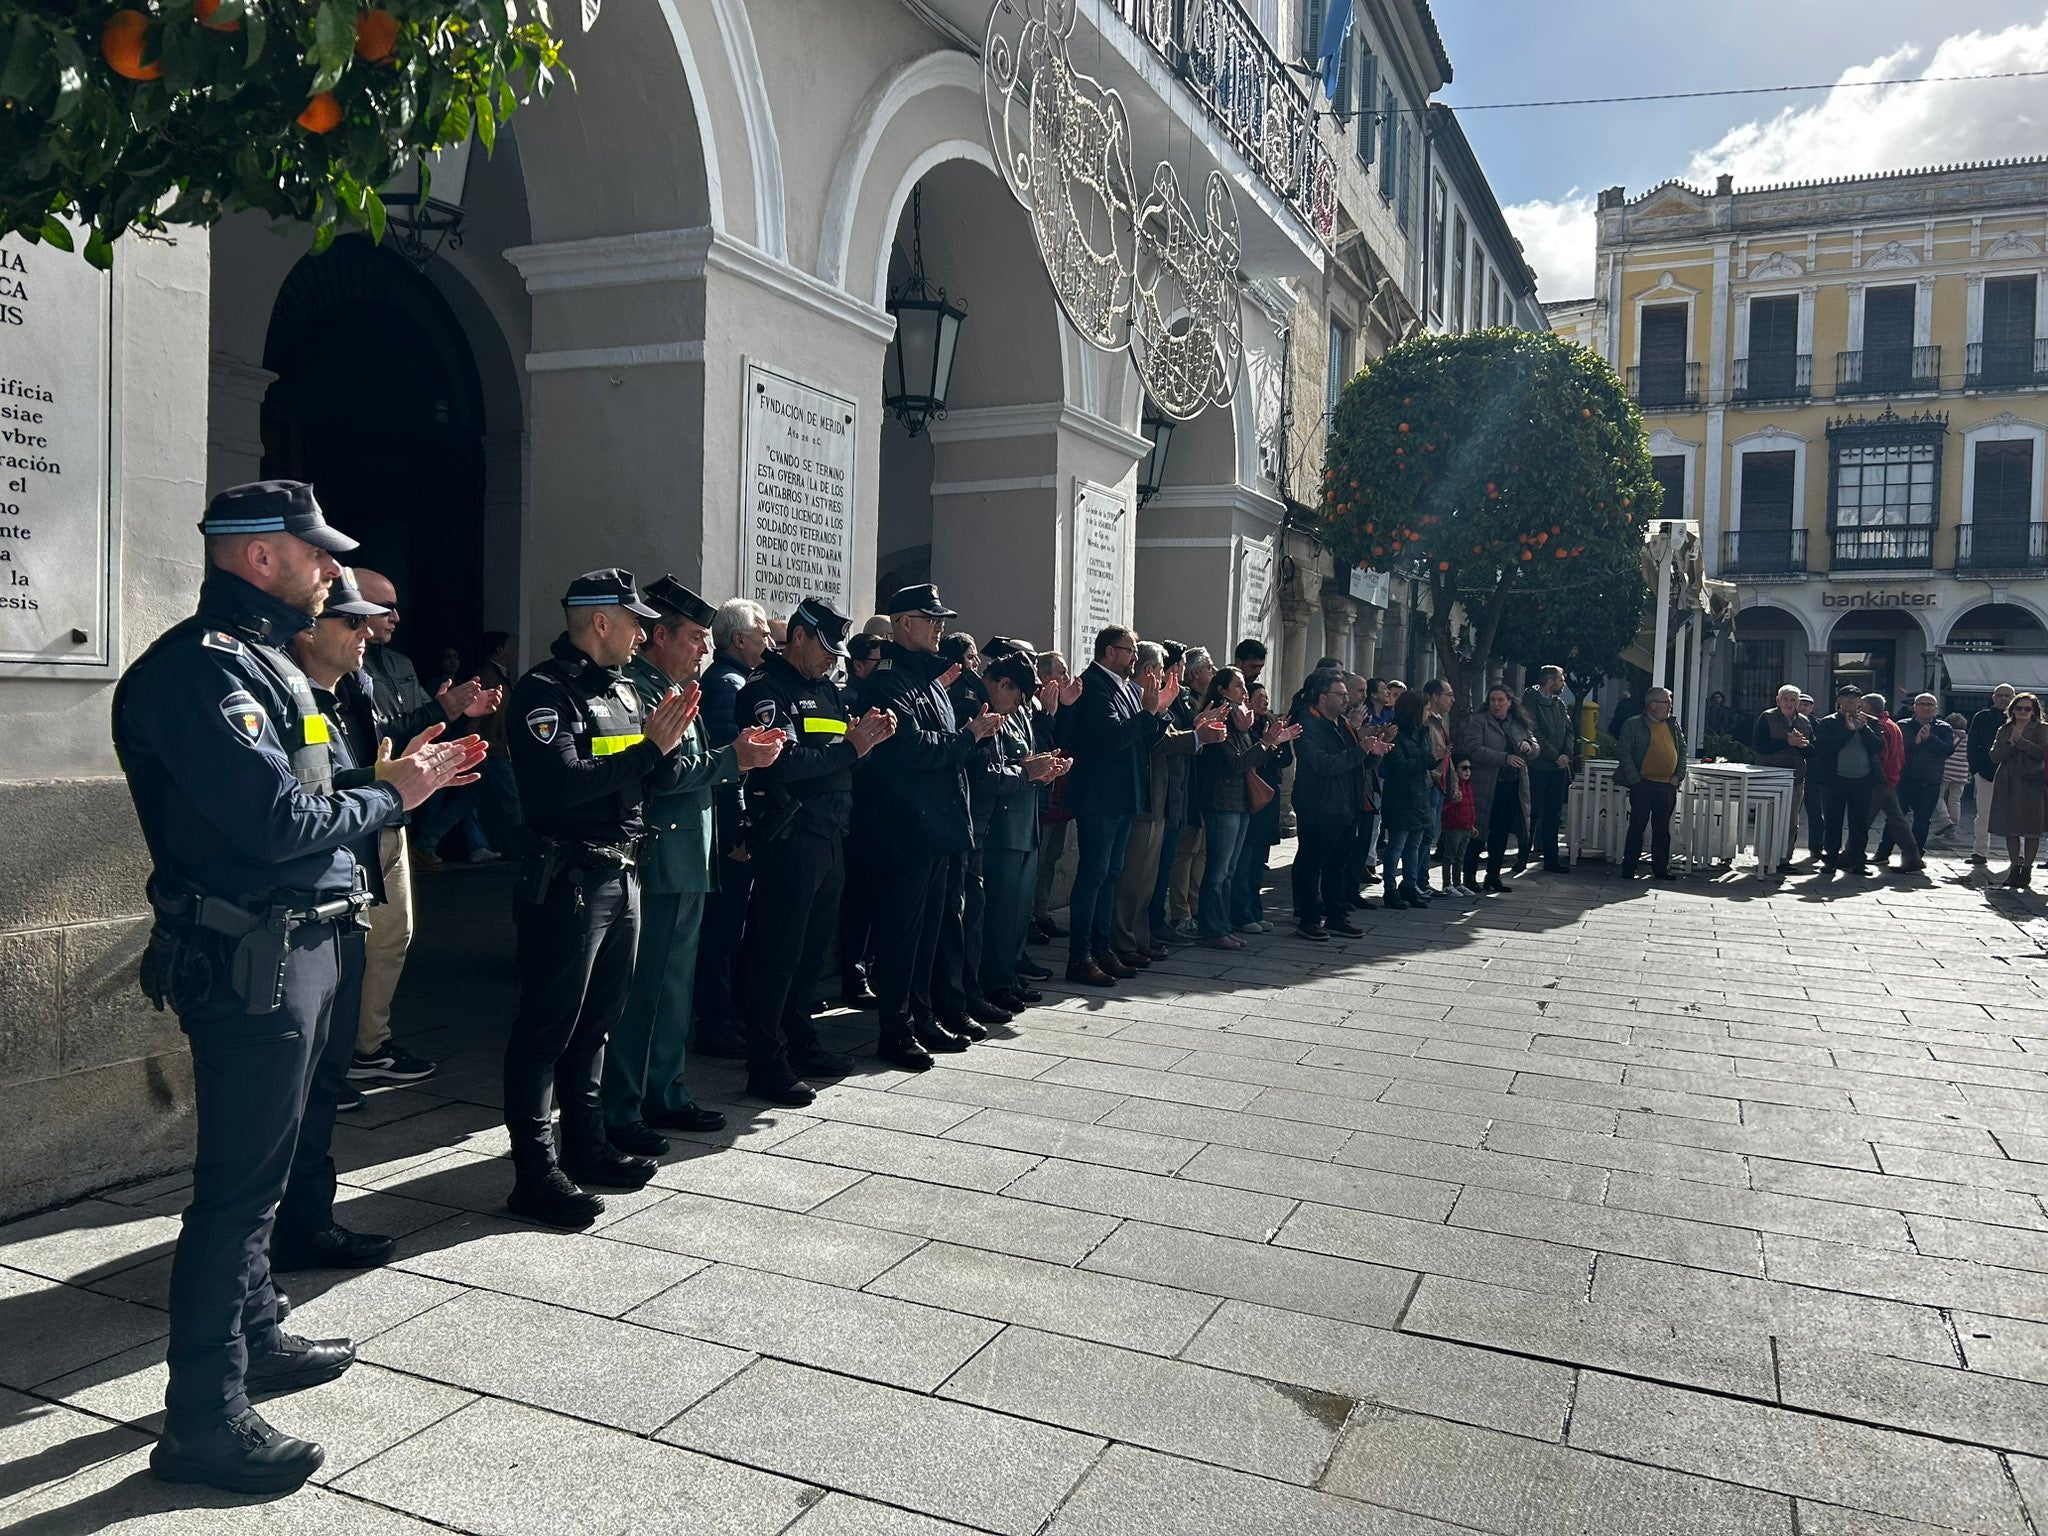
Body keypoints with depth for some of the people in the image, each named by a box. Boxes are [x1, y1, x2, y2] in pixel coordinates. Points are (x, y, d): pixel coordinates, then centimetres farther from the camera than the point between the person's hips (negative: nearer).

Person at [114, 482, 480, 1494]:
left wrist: (392, 778, 5)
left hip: (295, 947, 10)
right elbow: (276, 822, -25)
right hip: (252, 961, -10)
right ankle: (204, 1421, 8)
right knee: (239, 1181, -3)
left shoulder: (255, 658, 16)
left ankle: (254, 1337, 37)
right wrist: (392, 796, -10)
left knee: (256, 1168, 21)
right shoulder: (204, 666, -17)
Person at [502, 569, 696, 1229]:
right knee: (548, 1025, -1)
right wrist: (647, 747, -18)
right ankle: (535, 1171, 5)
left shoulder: (623, 691, 15)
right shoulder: (545, 691, -11)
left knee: (596, 1019, 17)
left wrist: (668, 743, -5)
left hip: (622, 875, 9)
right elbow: (564, 784, -24)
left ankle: (585, 1145, 29)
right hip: (568, 879, -9)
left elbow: (657, 782, 15)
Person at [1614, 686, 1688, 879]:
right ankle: (1628, 868, 4)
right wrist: (1634, 780, -13)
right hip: (1643, 784, -4)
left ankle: (1660, 868, 17)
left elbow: (1683, 752, 18)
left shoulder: (1674, 726, 12)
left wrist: (1678, 776, 5)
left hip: (1667, 785, 4)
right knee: (1637, 827, -2)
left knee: (1662, 829, 9)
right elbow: (1623, 753, -7)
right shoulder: (1633, 725, -4)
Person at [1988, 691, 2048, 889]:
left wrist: (2020, 741, -15)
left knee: (2032, 830, 0)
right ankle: (2015, 868, 13)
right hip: (2007, 784, 4)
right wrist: (2011, 743, -11)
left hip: (2032, 784, -3)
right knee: (2010, 828, 5)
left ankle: (2027, 868, 8)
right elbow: (1994, 756, 4)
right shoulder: (2004, 730, 14)